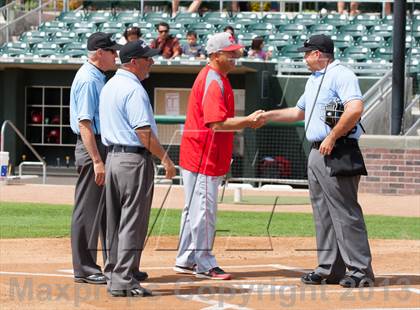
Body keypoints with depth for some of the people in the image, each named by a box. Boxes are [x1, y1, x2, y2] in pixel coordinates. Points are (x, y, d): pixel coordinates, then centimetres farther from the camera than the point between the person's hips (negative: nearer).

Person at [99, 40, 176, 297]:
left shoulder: (109, 86, 14)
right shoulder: (134, 90, -15)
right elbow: (143, 131, -21)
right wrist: (165, 158, -16)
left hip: (113, 157, 10)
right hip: (135, 159, -10)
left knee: (115, 221, 15)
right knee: (133, 222, -6)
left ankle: (113, 274, 20)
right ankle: (124, 281, -7)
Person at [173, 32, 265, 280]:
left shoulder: (217, 77, 15)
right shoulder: (213, 82, -18)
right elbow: (217, 124, -26)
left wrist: (246, 121, 12)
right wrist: (248, 121, -21)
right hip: (203, 157, -11)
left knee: (195, 209, 17)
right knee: (204, 211, -4)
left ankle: (186, 261, 25)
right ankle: (204, 264, 2)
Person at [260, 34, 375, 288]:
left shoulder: (341, 75, -10)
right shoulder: (313, 81, 21)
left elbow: (356, 108, -25)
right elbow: (299, 112, 35)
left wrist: (332, 138, -24)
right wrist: (267, 116, 30)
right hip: (317, 153, 10)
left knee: (345, 212, -11)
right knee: (323, 214, 10)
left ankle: (361, 269, -10)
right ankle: (330, 269, 15)